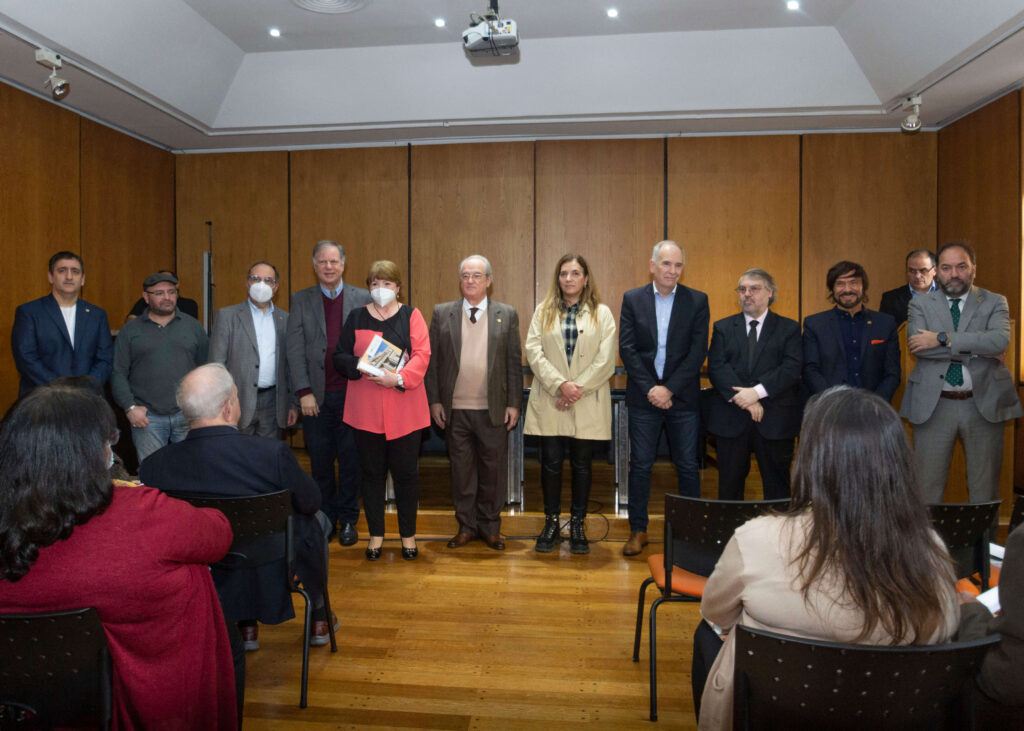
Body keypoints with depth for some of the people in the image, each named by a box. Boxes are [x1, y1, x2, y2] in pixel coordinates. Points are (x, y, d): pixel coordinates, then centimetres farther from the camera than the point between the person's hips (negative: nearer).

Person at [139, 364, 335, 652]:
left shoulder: (154, 465, -20)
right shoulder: (273, 453, -30)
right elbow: (311, 502, -13)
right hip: (275, 575, -3)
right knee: (317, 521, 25)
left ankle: (246, 627, 39)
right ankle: (318, 619, 41)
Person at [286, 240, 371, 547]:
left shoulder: (362, 299, 5)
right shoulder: (301, 300, 7)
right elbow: (295, 350, 2)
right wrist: (304, 392, -6)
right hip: (316, 395, 1)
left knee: (351, 460, 6)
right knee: (320, 462, 8)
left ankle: (348, 519, 20)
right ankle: (325, 518, 23)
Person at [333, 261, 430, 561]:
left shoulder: (411, 316, 5)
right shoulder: (356, 318, 11)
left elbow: (422, 355, -6)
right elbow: (339, 358, 7)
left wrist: (400, 378, -21)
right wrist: (361, 366, -13)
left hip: (404, 410, -1)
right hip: (366, 409, 2)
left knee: (406, 471, 4)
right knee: (372, 471, 8)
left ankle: (408, 535, 18)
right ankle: (376, 535, 20)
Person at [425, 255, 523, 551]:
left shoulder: (507, 315, 5)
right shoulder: (442, 313, 6)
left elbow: (514, 362, 4)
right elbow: (432, 360, 5)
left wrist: (514, 404, -2)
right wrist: (434, 400, -1)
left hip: (493, 409, 0)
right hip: (455, 409, 1)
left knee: (493, 469, 7)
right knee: (461, 469, 9)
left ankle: (490, 527, 23)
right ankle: (466, 526, 24)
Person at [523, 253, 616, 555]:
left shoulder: (602, 313, 6)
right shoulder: (543, 312, 9)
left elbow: (606, 360, -3)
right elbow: (533, 352, -2)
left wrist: (577, 389, -12)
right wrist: (560, 384, -14)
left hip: (588, 403, 0)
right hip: (549, 402, 1)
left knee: (582, 464, 6)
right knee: (551, 462, 3)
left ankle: (577, 525, 19)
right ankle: (551, 523, 18)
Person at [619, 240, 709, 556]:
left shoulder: (697, 301, 2)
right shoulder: (632, 299, 4)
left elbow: (698, 351, -5)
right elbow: (627, 348, -2)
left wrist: (669, 389, -12)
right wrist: (650, 389, -11)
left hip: (683, 398, 0)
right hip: (644, 398, 1)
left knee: (688, 467, 5)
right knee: (640, 465, 5)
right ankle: (638, 530, 18)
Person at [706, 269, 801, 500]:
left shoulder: (789, 328, 6)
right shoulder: (723, 328, 10)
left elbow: (791, 368, -7)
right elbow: (716, 368, -3)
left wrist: (757, 392, -19)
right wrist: (742, 398, -16)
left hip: (774, 420, -1)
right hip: (731, 419, 1)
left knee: (777, 485, 8)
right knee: (729, 484, 9)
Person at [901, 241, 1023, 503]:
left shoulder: (995, 302, 6)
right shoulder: (920, 304, 6)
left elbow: (1000, 340, -14)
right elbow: (917, 345, -12)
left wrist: (942, 338, -18)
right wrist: (976, 350, -13)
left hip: (983, 404, 1)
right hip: (933, 405, 0)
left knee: (984, 486, 10)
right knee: (927, 485, 5)